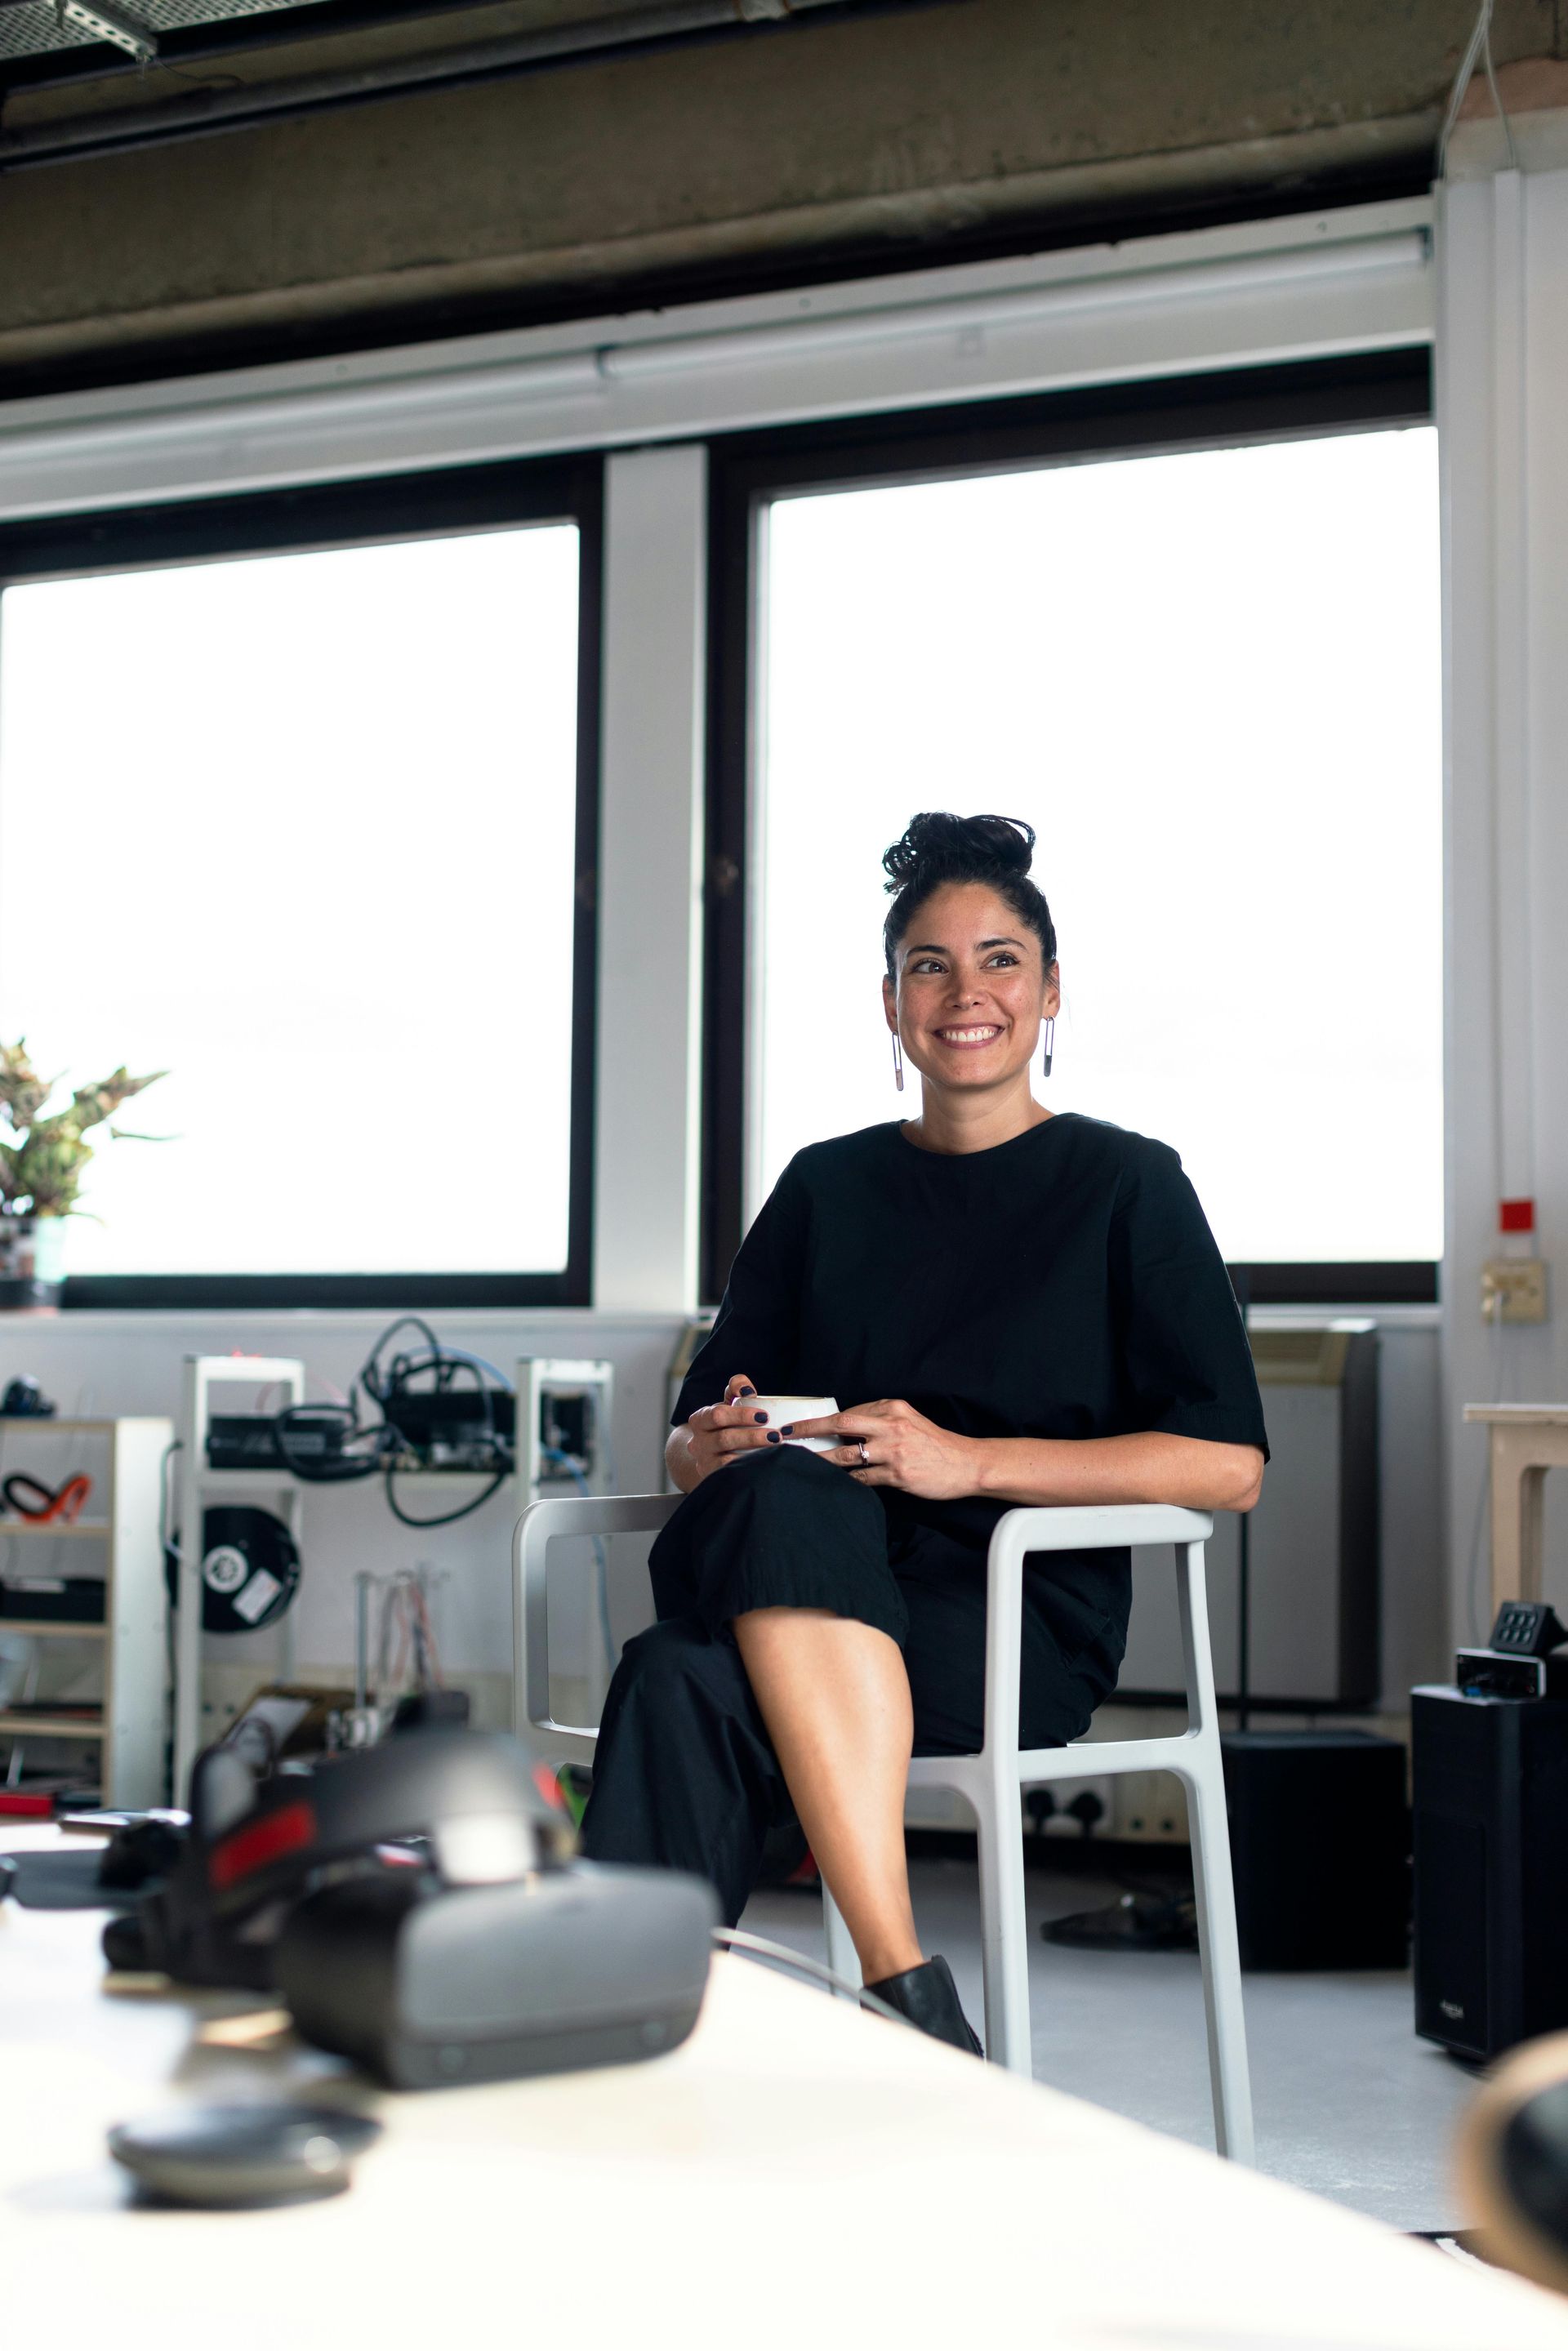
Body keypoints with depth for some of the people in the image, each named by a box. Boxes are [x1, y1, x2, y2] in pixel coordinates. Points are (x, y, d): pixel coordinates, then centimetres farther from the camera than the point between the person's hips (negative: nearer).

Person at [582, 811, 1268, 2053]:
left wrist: (968, 1461, -13)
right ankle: (908, 1988, -44)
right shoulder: (827, 1185, 20)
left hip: (1023, 1622, -3)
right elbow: (691, 1433, 20)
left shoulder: (1127, 1185, 9)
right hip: (804, 1589, 3)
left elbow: (1230, 1463, -2)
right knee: (783, 1490, -36)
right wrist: (716, 1445, -7)